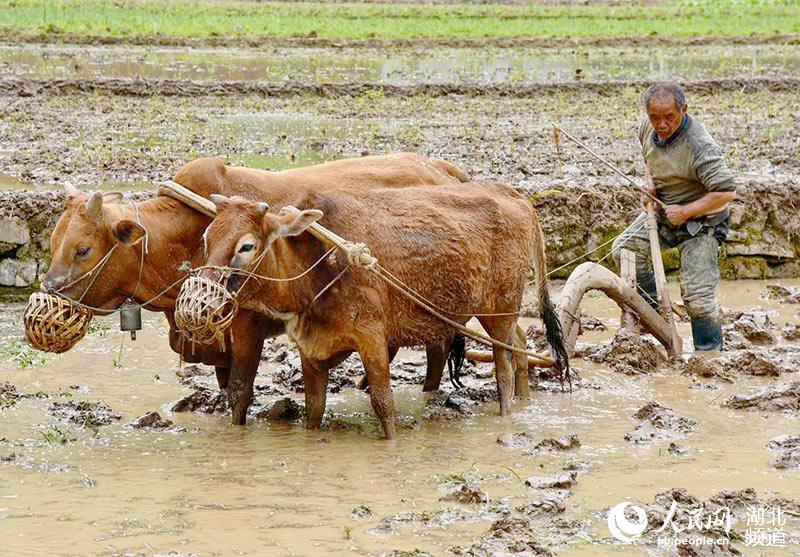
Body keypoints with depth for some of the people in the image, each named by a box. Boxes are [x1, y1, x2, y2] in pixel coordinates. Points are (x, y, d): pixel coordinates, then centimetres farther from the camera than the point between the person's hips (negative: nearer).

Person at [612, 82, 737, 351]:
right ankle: (655, 308, 18)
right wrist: (650, 184, -3)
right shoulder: (648, 127, -7)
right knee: (623, 248, 1)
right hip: (663, 210, 8)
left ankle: (711, 352, 2)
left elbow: (727, 192, -31)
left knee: (697, 294, -12)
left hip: (700, 222, -8)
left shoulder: (699, 147, -31)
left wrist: (685, 212, -29)